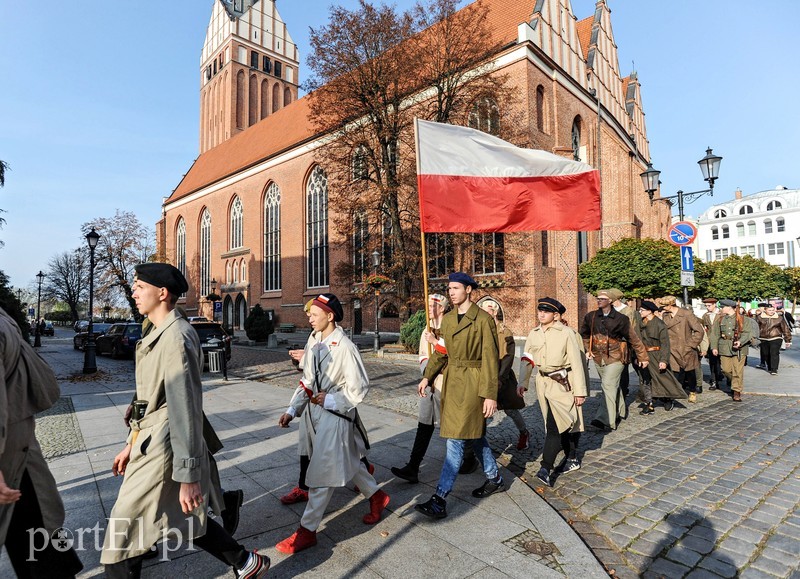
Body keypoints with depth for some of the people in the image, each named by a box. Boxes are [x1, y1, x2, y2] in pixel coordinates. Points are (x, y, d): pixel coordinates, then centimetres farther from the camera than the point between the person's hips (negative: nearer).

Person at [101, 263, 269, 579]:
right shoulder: (159, 334, 11)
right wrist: (131, 444, 22)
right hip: (151, 442, 9)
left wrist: (188, 476, -21)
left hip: (162, 450, -9)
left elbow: (185, 409, -23)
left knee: (123, 532, 7)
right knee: (186, 519, 19)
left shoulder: (176, 338, -21)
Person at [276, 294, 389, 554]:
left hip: (335, 416, -8)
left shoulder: (344, 347, -18)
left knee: (322, 473, 2)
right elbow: (307, 383, 11)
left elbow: (359, 388, -16)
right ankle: (376, 496, 41)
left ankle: (307, 530, 17)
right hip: (315, 414, 8)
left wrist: (329, 400, -17)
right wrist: (292, 410, 3)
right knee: (347, 462, 21)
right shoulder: (315, 347, 6)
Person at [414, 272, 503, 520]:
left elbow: (490, 358, -12)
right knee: (474, 434, 19)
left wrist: (490, 394, -14)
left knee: (456, 439, -7)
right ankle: (495, 479, 39)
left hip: (472, 383, -7)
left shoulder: (483, 319, -11)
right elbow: (441, 351, 16)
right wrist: (427, 377, 6)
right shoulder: (446, 319, 9)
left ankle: (439, 500, -1)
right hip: (451, 381, 7)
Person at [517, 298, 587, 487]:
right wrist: (522, 382, -1)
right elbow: (527, 360, 8)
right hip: (544, 383, 5)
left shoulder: (566, 333, -8)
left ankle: (546, 469, -8)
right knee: (563, 423, 15)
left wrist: (580, 391, -8)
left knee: (555, 426, -10)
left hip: (563, 383, -5)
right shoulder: (533, 334, 7)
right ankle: (572, 459, 31)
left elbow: (576, 362, -8)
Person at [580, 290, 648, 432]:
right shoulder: (591, 317, 2)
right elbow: (584, 335, 19)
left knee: (609, 385, -16)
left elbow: (633, 339, 1)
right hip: (598, 358, 5)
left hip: (615, 357, -4)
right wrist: (587, 350, 9)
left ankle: (607, 421, -18)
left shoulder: (620, 319, -7)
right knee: (613, 386, 18)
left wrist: (642, 357, 6)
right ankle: (620, 411, 37)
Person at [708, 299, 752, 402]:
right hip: (724, 347, 3)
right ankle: (731, 380, 34)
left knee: (738, 371, -2)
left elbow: (747, 333, -2)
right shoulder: (720, 319, 8)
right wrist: (714, 347, 3)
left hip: (739, 348, -3)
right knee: (726, 369, 3)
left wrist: (740, 341, -20)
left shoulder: (741, 319, 0)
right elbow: (715, 334, 8)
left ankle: (737, 392, 6)